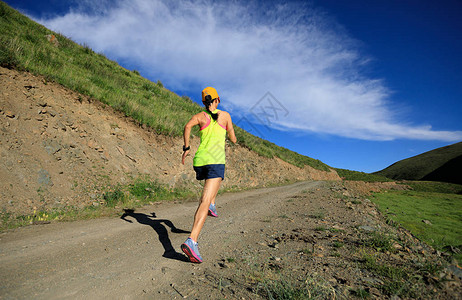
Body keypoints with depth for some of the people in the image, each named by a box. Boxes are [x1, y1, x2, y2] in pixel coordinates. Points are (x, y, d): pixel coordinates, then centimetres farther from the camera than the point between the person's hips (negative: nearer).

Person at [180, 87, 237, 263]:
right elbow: (233, 139, 17)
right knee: (204, 202, -15)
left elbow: (187, 126, -9)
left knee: (215, 177, 39)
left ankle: (211, 204, 31)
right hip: (215, 160, -4)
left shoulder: (200, 116, 13)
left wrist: (186, 148, -3)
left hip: (199, 160, 4)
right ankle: (192, 241, -29)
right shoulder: (225, 115, 11)